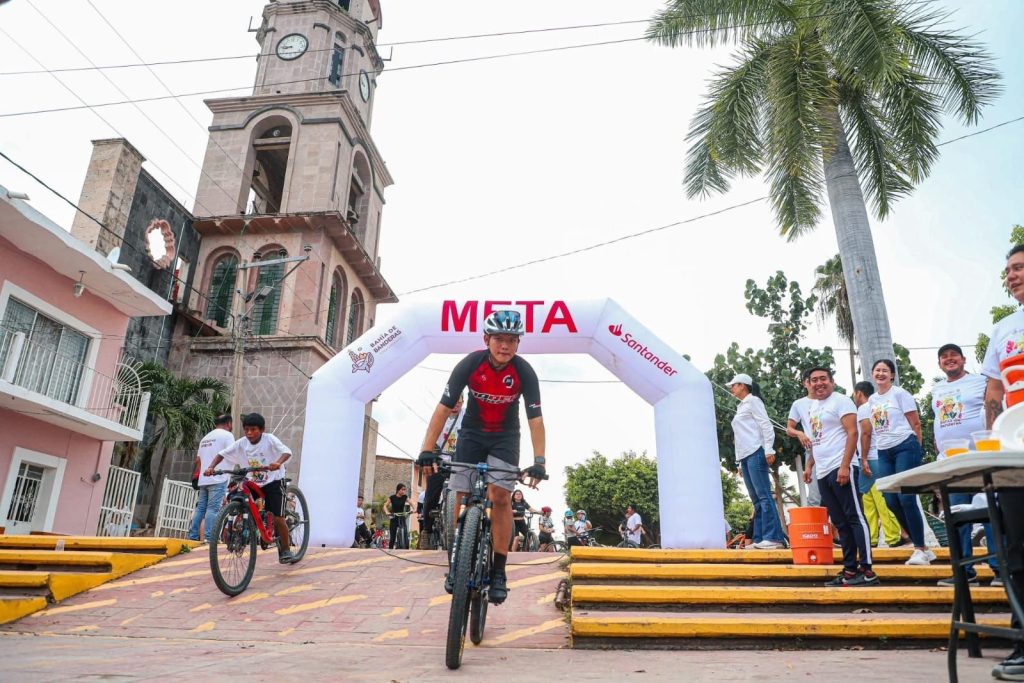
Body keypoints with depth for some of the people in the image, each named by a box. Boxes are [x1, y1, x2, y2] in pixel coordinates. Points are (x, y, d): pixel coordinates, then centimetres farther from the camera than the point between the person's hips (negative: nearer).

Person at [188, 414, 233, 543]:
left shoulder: (205, 438, 22)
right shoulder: (227, 435, -2)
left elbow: (198, 461, 23)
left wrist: (197, 476, 31)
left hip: (204, 479, 8)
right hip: (218, 479, -8)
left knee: (200, 508, 10)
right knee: (213, 508, -11)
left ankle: (192, 537, 10)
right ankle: (208, 538, -15)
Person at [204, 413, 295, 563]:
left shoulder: (269, 439, -18)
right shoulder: (241, 443, -6)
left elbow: (287, 451, -31)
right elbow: (222, 454, -2)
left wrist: (278, 463, -51)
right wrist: (211, 467, -21)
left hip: (273, 482, -5)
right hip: (253, 483, 5)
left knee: (278, 518, -10)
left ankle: (286, 550, 6)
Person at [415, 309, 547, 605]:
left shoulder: (525, 372, -22)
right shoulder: (469, 364, -23)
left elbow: (535, 419, -22)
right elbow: (444, 408, -23)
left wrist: (539, 461, -32)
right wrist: (427, 450, -30)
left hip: (505, 437, -1)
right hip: (472, 433, 1)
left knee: (500, 495, -17)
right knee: (462, 498, -5)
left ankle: (498, 571, -5)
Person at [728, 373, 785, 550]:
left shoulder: (753, 401, 2)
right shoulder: (741, 407, 26)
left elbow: (766, 425, -8)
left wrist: (769, 449, -18)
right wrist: (740, 461, 20)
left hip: (756, 453, -9)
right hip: (745, 456, 9)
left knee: (764, 495, -13)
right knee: (756, 499, 4)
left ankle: (774, 538, -16)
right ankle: (759, 539, 3)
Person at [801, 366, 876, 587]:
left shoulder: (840, 401, -4)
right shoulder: (812, 406, 18)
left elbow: (852, 433, -13)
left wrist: (844, 466, -20)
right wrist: (810, 466, 20)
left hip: (840, 469, -8)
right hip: (822, 473, 8)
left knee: (854, 518, -6)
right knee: (840, 523, 9)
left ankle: (867, 570, -2)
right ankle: (850, 569, 14)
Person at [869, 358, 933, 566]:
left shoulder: (900, 394, -2)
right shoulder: (872, 399, 15)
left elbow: (915, 424, -2)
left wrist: (916, 449, -1)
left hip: (905, 448, -6)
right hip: (884, 453, 6)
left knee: (906, 499, -11)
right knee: (892, 502, 3)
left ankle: (919, 549, 0)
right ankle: (922, 547, 14)